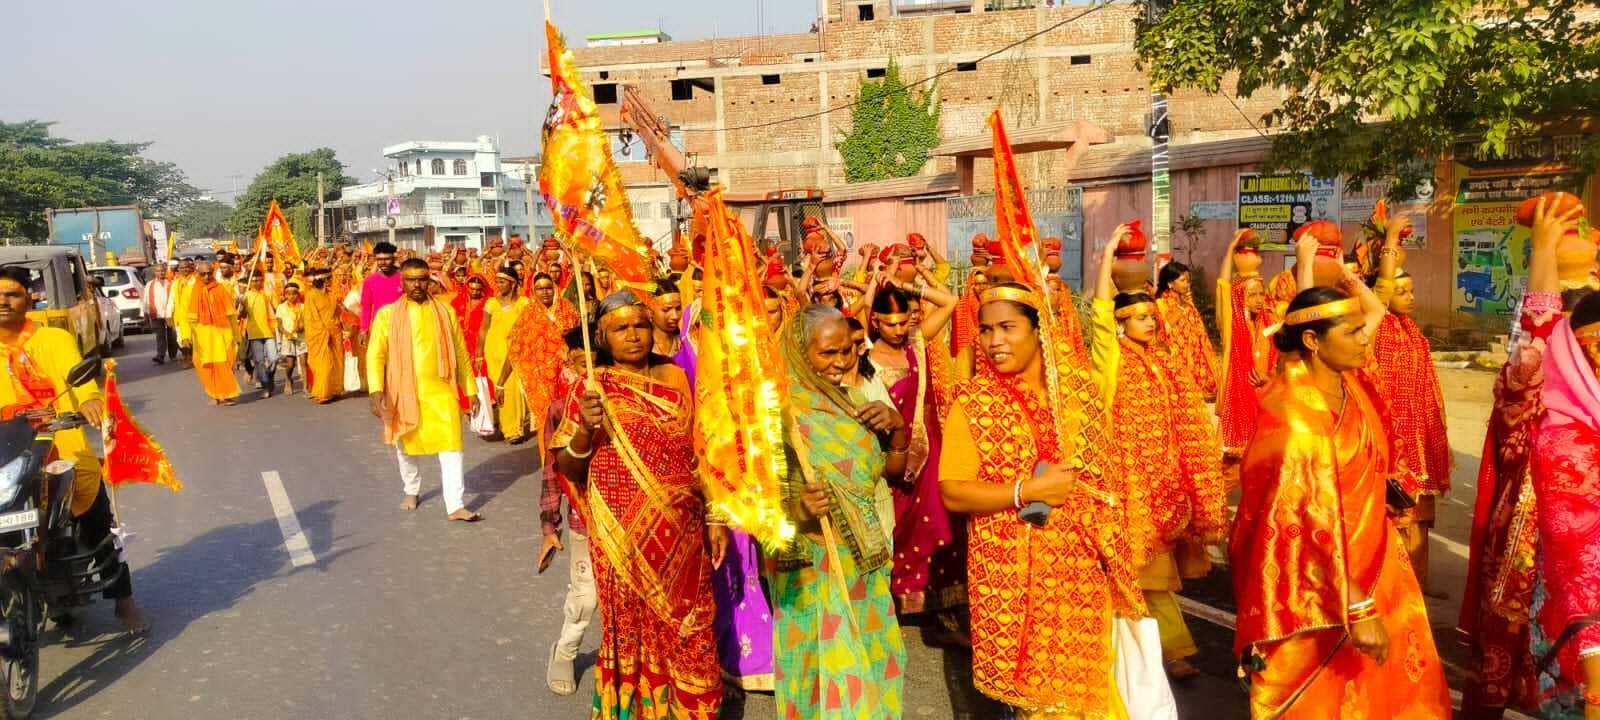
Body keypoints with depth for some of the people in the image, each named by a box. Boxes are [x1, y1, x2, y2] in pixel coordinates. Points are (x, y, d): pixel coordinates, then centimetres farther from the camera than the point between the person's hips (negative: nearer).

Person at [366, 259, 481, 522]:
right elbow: (375, 354, -5)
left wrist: (471, 390, 8)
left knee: (450, 445, -9)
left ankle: (456, 505, -7)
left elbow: (460, 353, 8)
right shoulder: (387, 313, -1)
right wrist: (376, 390, -17)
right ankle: (412, 490, 41)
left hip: (440, 390, 0)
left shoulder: (445, 312, 4)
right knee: (405, 446, 17)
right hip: (402, 390, 0)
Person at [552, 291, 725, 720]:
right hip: (623, 531, -2)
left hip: (681, 529, 2)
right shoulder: (593, 387, -4)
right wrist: (586, 429, -21)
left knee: (687, 632, 8)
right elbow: (567, 468, -3)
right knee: (632, 628, 9)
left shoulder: (675, 378, 4)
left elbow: (699, 454, 9)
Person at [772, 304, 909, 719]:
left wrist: (897, 427, -4)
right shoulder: (782, 411, -13)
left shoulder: (854, 403, 7)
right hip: (814, 563, -7)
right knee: (827, 665, 0)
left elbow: (892, 471, 13)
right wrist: (798, 508, -35)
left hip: (865, 560, 7)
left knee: (869, 661, 18)